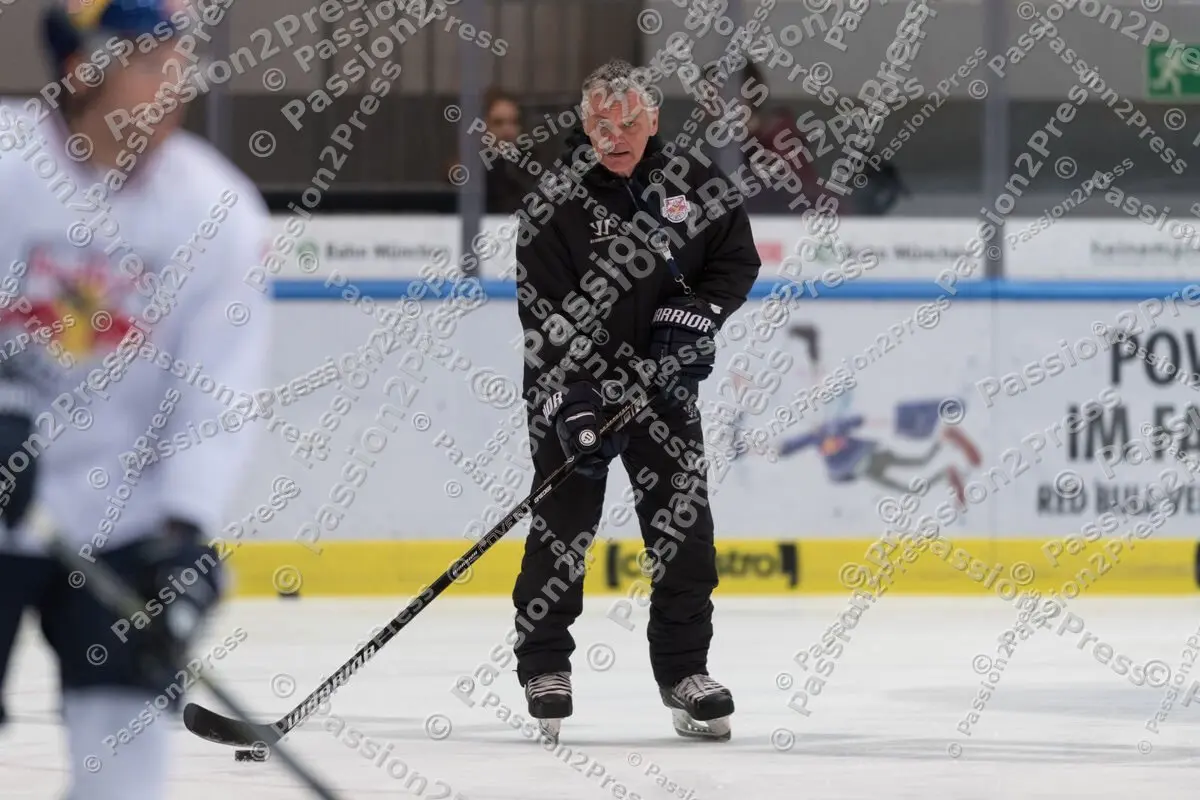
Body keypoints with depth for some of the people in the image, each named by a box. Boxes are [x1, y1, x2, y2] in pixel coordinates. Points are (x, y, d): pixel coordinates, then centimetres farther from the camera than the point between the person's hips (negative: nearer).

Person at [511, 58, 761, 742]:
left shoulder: (696, 181, -3)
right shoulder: (558, 199, -13)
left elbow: (738, 259, 8)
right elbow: (542, 310, -17)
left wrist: (695, 313, -10)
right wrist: (570, 398, -25)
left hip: (663, 378, 3)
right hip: (571, 383, -3)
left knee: (684, 522, 1)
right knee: (563, 524, -6)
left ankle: (685, 667, 12)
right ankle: (545, 667, 7)